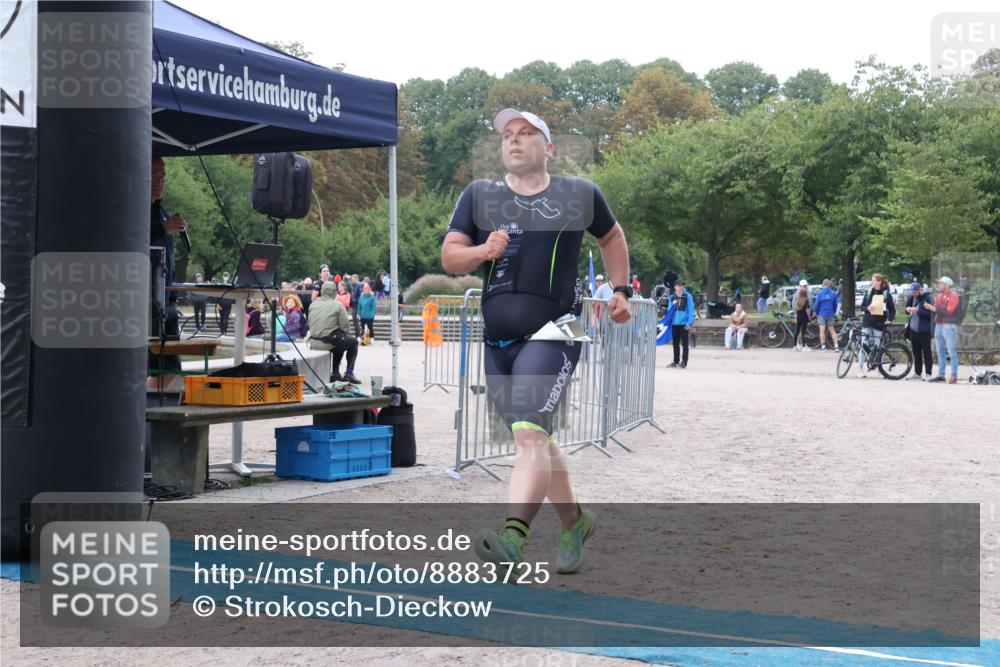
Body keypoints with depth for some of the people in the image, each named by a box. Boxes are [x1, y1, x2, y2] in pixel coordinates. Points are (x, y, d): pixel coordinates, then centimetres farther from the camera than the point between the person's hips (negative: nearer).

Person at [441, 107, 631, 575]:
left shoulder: (581, 195, 7)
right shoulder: (479, 196, 10)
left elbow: (612, 238, 24)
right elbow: (449, 257, 6)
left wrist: (621, 290, 16)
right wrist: (482, 251, -14)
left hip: (553, 332, -4)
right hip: (496, 339, 4)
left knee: (529, 435, -23)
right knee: (537, 441, 14)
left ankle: (513, 536, -35)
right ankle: (574, 521, 33)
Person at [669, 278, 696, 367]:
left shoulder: (688, 296, -3)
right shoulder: (672, 297, 10)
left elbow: (691, 310, -7)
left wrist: (689, 323, -13)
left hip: (684, 323, -4)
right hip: (674, 323, 4)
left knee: (684, 343, 0)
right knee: (675, 343, 10)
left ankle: (684, 362, 3)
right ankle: (676, 361, 18)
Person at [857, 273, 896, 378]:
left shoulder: (887, 294, 0)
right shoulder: (868, 292, 7)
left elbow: (892, 309, 2)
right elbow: (862, 306, 8)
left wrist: (889, 319, -12)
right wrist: (867, 308, -14)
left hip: (879, 323, -2)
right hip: (868, 322, 2)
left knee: (877, 346, 0)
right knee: (864, 344, -6)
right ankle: (860, 368, 0)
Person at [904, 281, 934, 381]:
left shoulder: (928, 298, -9)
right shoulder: (913, 298, 13)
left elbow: (929, 314, -16)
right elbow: (907, 308, 17)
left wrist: (917, 310, -23)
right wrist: (908, 309, -6)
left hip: (924, 331, -7)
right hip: (913, 330, 7)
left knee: (926, 352, -3)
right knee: (916, 353, 11)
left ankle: (928, 374, -1)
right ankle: (917, 373, 17)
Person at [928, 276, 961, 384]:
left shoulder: (953, 296, -6)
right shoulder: (940, 296, 17)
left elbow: (949, 311, -15)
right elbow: (936, 309, 17)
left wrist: (935, 309, -19)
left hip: (949, 326, -8)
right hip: (939, 325, 8)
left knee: (952, 352, -6)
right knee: (940, 353, 10)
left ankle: (954, 376, -4)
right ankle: (941, 375, 15)